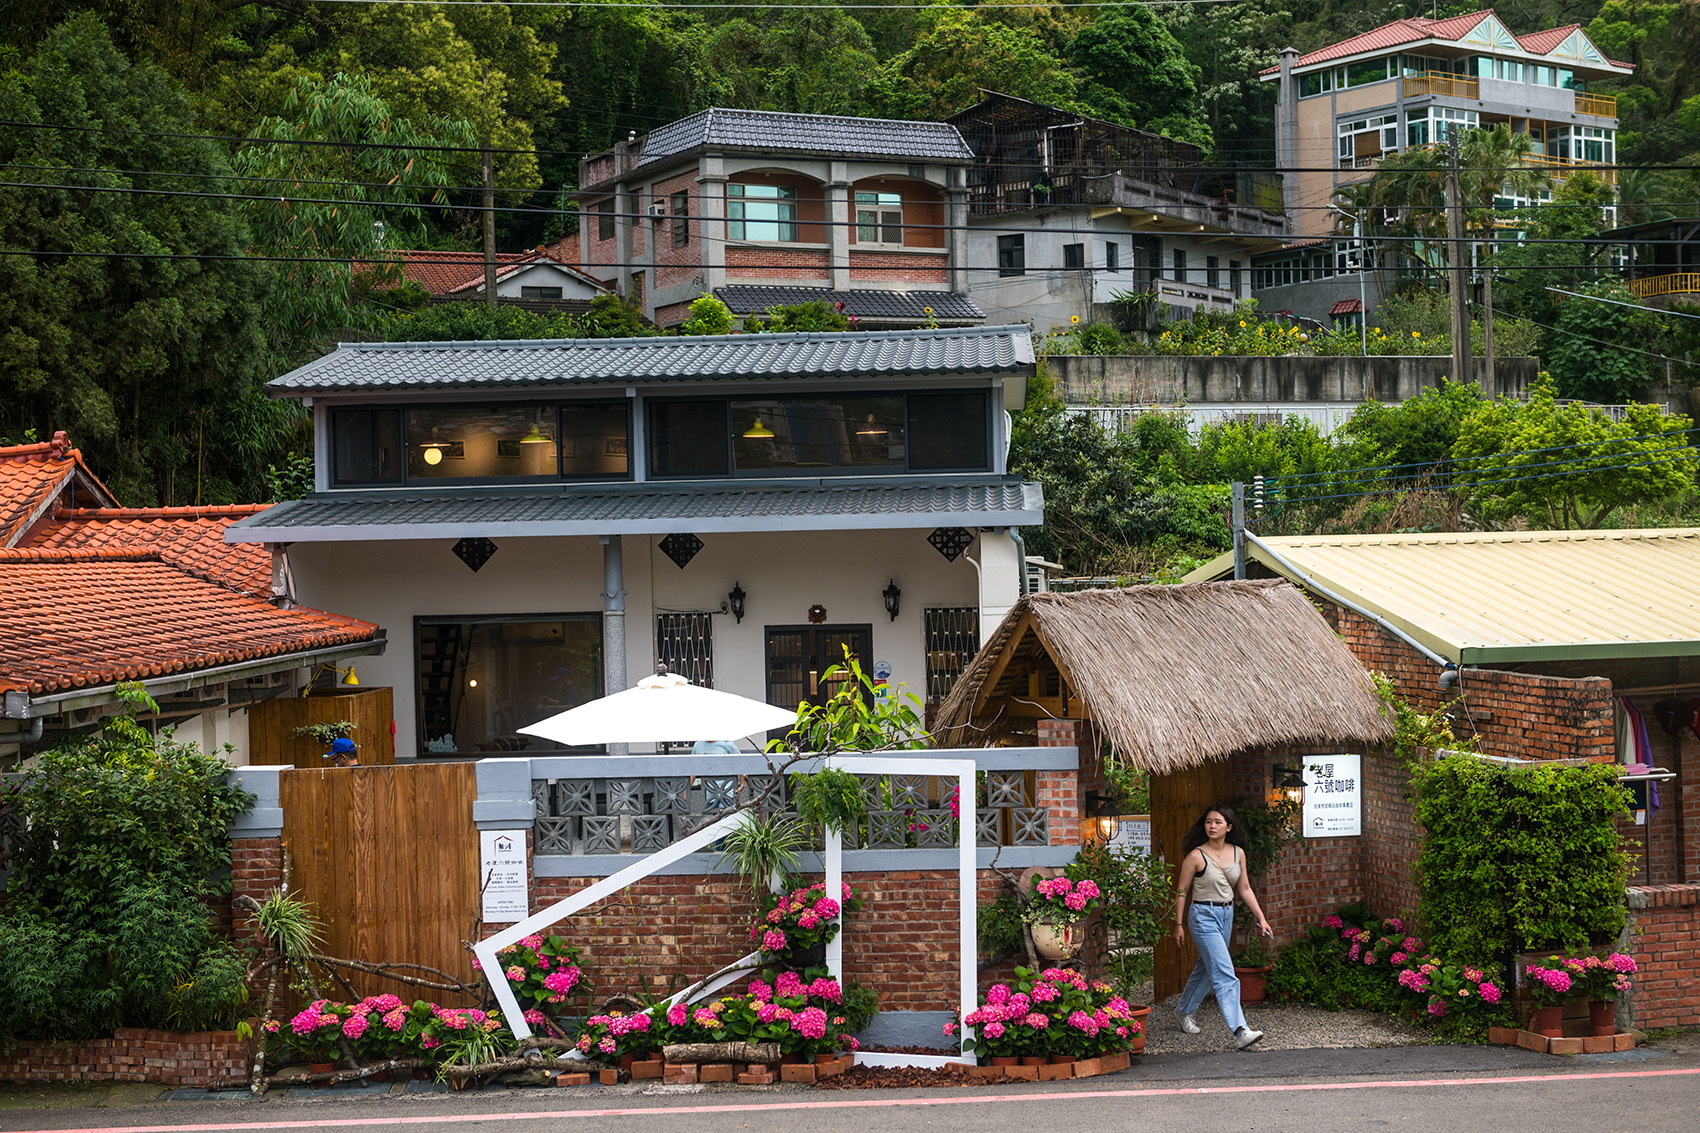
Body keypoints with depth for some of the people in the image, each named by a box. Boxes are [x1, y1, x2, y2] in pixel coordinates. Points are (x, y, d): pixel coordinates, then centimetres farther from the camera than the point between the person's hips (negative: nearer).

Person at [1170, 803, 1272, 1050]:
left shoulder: (1238, 853, 3)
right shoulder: (1196, 856, -13)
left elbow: (1244, 889, 10)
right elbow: (1182, 891, -5)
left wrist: (1261, 918, 6)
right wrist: (1178, 924, -3)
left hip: (1226, 915, 6)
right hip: (1203, 916, -6)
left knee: (1206, 969, 19)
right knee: (1224, 974, -14)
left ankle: (1186, 1013, 40)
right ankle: (1240, 1032, -20)